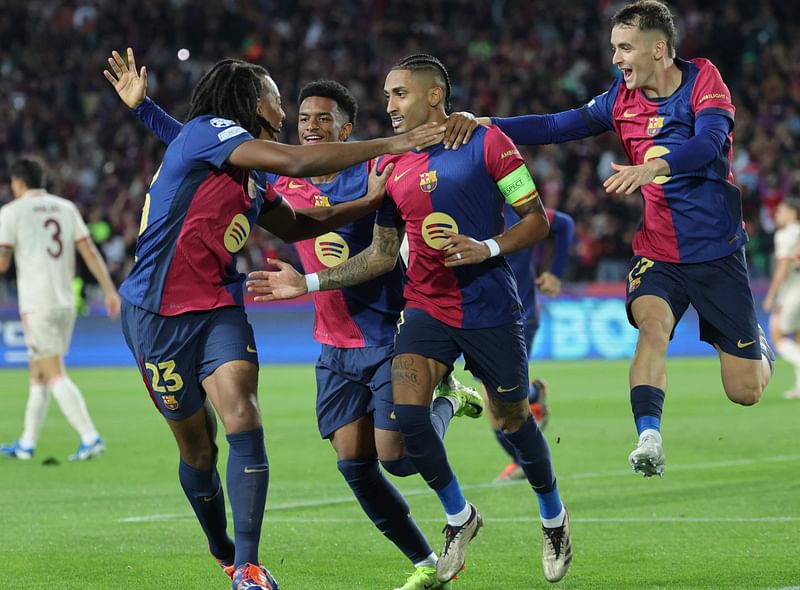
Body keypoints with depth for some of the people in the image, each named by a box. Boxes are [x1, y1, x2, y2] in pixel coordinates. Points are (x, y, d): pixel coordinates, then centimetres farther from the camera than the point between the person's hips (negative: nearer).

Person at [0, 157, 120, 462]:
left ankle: (90, 437, -20)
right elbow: (89, 251, 4)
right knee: (38, 373, 15)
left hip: (36, 304, -6)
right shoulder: (66, 208, 12)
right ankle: (27, 443, 20)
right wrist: (110, 290, 2)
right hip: (66, 303, 6)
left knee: (55, 375, -8)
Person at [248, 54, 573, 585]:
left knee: (514, 421, 5)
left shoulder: (486, 143, -7)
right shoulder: (390, 166, 8)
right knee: (406, 412, -16)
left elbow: (537, 219, -5)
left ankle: (554, 519, 32)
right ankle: (459, 517, 6)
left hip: (491, 308, -4)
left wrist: (487, 249, -21)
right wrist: (309, 283, 7)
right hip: (427, 307, 4)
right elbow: (382, 255, 14)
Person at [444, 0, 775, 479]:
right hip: (657, 253, 3)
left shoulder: (702, 79, -11)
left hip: (717, 253, -3)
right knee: (652, 321, -31)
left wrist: (654, 167, -46)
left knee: (745, 391, 2)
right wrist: (482, 123, -14)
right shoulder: (623, 98, 3)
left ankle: (759, 345, 36)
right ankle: (649, 439, -36)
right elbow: (558, 127, -1)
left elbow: (710, 142, -28)